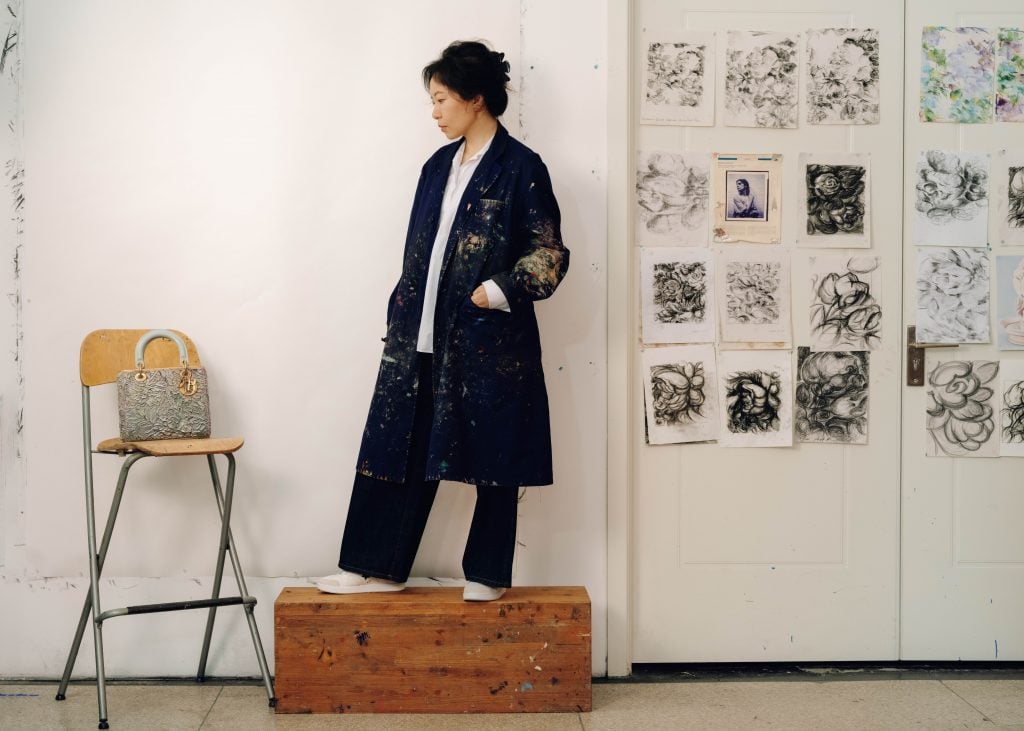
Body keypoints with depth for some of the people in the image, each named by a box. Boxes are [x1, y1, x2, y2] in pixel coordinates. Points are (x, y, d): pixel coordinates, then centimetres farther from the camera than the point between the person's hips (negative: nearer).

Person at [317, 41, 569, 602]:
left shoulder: (520, 167, -6)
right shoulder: (439, 166, 14)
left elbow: (549, 256, -8)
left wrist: (494, 293, -15)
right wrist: (400, 321, 15)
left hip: (488, 341, -6)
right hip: (421, 337, 7)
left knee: (492, 457, 3)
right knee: (399, 447, 7)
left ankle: (487, 575, 16)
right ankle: (376, 568, 16)